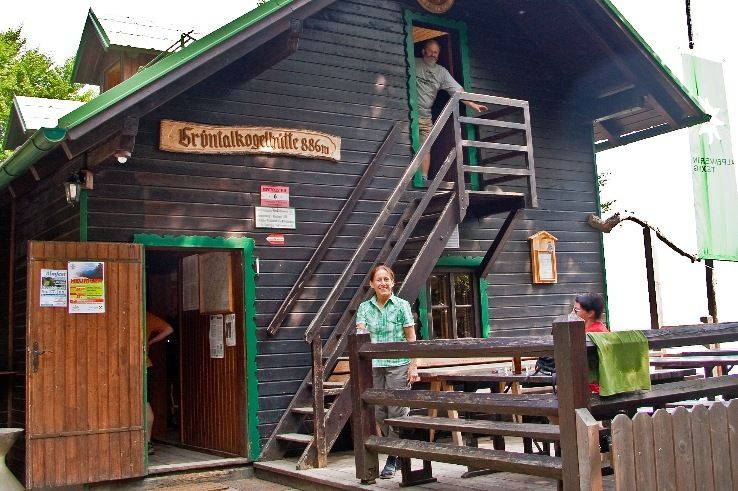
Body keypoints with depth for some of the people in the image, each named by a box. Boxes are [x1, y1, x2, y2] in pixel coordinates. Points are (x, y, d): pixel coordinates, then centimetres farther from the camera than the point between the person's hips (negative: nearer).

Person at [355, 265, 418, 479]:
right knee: (379, 414, 4)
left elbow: (411, 338, 1)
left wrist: (413, 367, -4)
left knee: (396, 412, -3)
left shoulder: (402, 305, 0)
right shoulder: (365, 308, 8)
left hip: (398, 365, -3)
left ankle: (393, 458, 8)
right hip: (374, 366, 3)